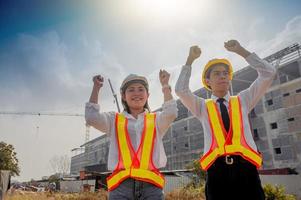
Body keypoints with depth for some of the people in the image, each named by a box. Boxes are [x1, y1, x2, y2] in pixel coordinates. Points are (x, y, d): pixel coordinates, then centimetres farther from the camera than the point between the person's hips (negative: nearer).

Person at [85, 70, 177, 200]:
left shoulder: (156, 119, 15)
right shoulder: (114, 120, 15)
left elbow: (170, 113, -4)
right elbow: (92, 118, 0)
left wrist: (165, 85, -1)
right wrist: (96, 88, 2)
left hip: (151, 183, 1)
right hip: (121, 183, 0)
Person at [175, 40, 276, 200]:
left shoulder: (243, 100, 18)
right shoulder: (202, 106, 15)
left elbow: (269, 73, 11)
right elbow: (181, 90, -2)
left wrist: (240, 50, 9)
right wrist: (190, 60, 3)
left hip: (245, 167, 1)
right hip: (216, 170, -1)